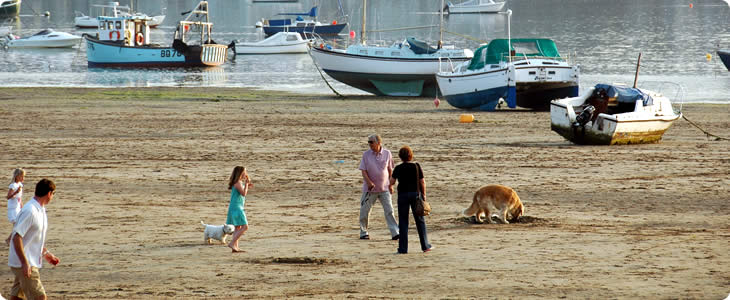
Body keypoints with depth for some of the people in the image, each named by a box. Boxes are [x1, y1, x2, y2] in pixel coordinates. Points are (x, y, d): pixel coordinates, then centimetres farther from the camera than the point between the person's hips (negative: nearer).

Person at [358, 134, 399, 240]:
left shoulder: (387, 154, 0)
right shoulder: (366, 155, -2)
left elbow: (390, 170, 9)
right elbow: (363, 171, -4)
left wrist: (391, 185, 9)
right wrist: (369, 182, -20)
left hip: (384, 188, 0)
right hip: (370, 188, 0)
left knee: (389, 211, -7)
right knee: (365, 211, 5)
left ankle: (395, 233, -9)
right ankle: (363, 232, 20)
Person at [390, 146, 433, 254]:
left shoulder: (398, 168, -5)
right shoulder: (417, 166, -2)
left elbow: (391, 182, 2)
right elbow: (422, 182, -1)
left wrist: (391, 186, 25)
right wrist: (424, 195, 8)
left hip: (403, 195, -1)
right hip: (415, 194, 1)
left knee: (403, 222, 3)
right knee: (420, 220, 11)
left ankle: (403, 248, 0)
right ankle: (425, 246, 13)